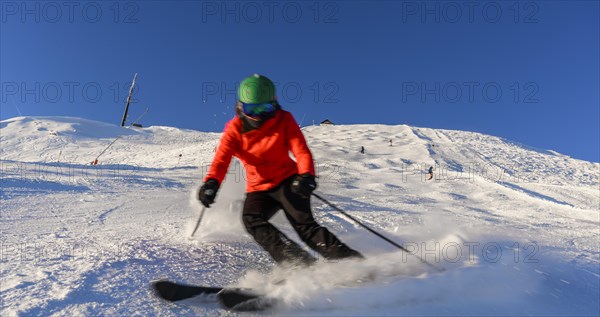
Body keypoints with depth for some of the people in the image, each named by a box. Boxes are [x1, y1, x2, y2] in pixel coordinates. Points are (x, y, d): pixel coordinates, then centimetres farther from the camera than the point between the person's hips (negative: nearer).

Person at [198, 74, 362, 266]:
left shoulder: (283, 120, -9)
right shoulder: (235, 128, -5)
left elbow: (301, 151, -17)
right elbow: (221, 159, -16)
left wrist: (306, 176, -39)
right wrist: (212, 182, -38)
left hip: (288, 181, -2)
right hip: (258, 189, 3)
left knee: (304, 224, -23)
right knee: (251, 219, -26)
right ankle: (300, 262, -31)